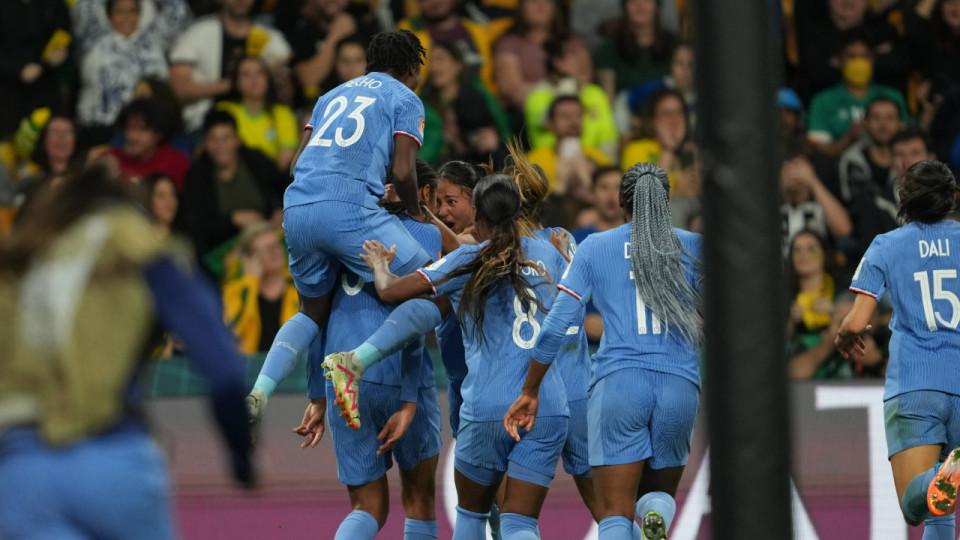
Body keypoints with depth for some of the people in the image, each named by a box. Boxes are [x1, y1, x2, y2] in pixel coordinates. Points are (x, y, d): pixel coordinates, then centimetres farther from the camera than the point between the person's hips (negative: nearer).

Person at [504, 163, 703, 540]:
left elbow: (555, 327, 3)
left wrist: (530, 391, 11)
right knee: (658, 495, 20)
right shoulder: (693, 247, 9)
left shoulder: (595, 248, 7)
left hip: (617, 383, -1)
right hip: (679, 387, 1)